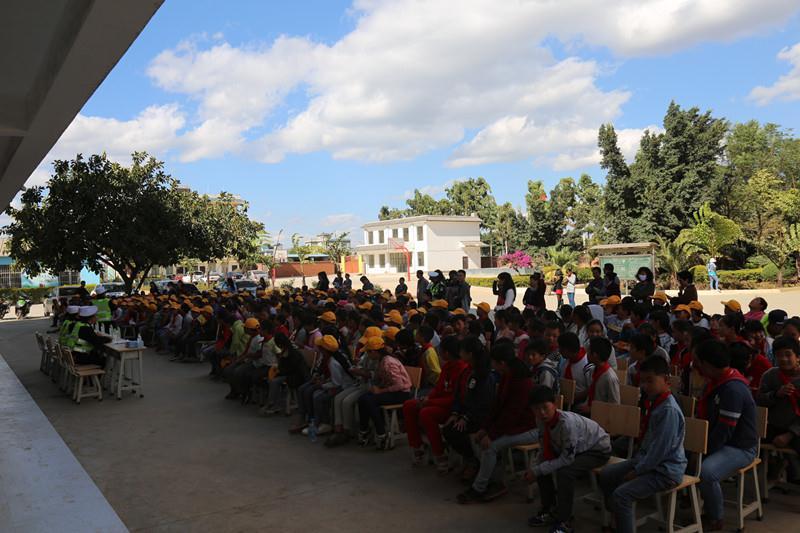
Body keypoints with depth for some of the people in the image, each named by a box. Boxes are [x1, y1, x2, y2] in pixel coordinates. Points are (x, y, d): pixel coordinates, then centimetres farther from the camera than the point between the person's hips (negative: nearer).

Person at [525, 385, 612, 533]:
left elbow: (567, 459, -32)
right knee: (540, 465, -6)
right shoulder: (541, 421, -15)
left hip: (598, 450, -7)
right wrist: (533, 468, -18)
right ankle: (549, 510, 14)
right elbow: (546, 451, -3)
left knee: (565, 472, -29)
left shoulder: (567, 422, -37)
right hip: (572, 448, 8)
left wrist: (538, 471, -28)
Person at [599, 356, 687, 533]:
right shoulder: (653, 403, 5)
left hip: (666, 470, -10)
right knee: (605, 475, 11)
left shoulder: (669, 410, -24)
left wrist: (637, 471, -16)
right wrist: (636, 461, 6)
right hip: (646, 459, 10)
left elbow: (660, 450, -24)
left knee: (621, 495, -23)